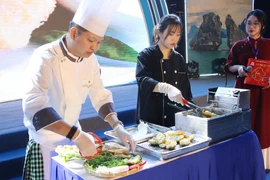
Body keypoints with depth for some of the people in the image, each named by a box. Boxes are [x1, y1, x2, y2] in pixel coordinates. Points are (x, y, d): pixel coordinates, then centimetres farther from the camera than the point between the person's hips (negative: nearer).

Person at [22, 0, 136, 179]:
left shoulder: (90, 58, -4)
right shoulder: (46, 57, -24)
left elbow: (100, 96, 2)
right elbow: (33, 105, -36)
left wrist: (118, 127, -14)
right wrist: (77, 135, -43)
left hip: (74, 137, 6)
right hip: (46, 142, -5)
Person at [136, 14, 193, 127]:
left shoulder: (179, 59, 8)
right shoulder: (146, 56, -8)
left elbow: (186, 91, 12)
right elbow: (143, 81, -27)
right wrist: (167, 88, -41)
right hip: (151, 119, -5)